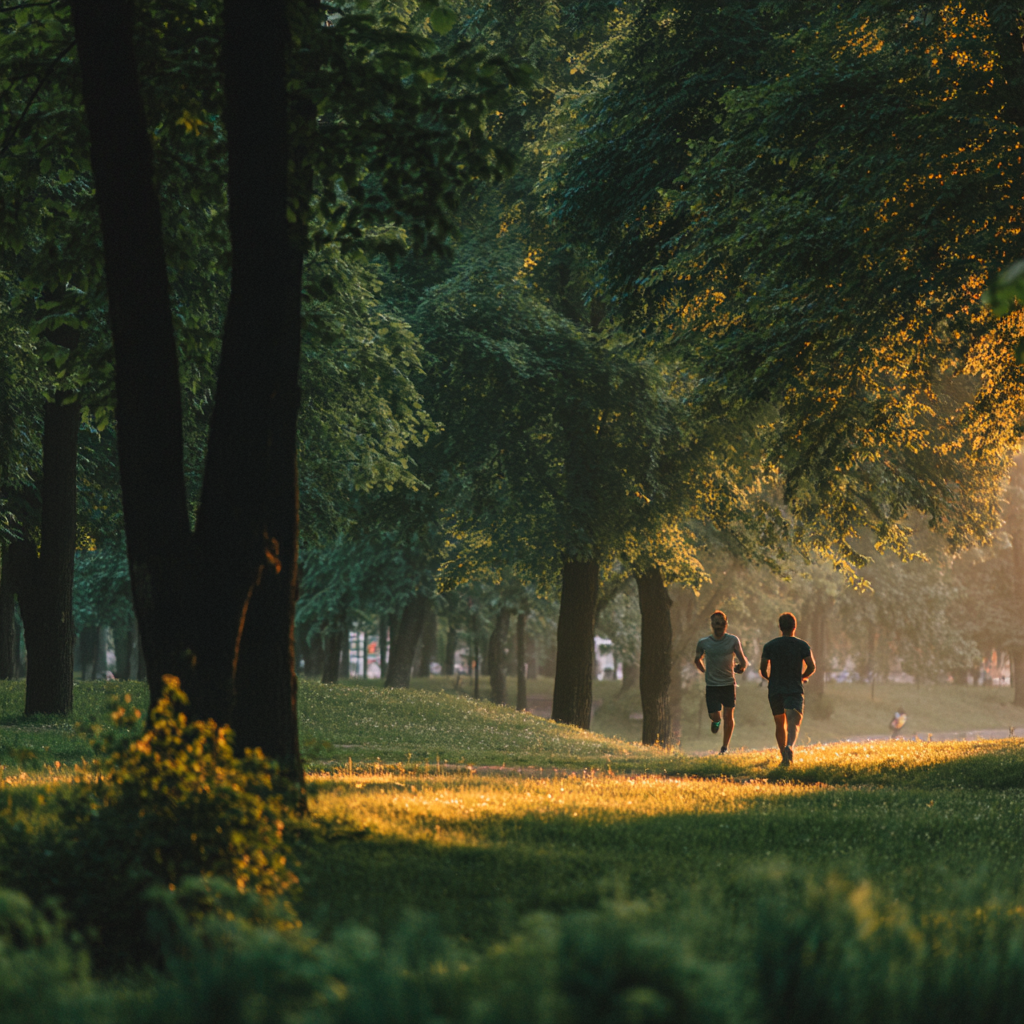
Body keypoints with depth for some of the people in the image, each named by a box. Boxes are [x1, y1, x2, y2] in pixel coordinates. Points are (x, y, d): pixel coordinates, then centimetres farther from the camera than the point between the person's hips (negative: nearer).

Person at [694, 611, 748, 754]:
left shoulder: (733, 640, -2)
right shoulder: (703, 643, 0)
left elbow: (742, 659, -7)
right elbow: (698, 660, 18)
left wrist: (741, 666, -28)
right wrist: (705, 671, 6)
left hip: (729, 684, 0)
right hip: (711, 685, 0)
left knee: (729, 717, 1)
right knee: (715, 716, -8)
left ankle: (725, 746, 21)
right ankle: (716, 721, 31)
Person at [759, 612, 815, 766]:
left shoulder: (770, 646, 2)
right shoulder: (802, 645, 0)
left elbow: (763, 669, -1)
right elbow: (811, 667, -5)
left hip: (775, 690, 2)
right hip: (795, 690, -2)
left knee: (780, 724, 15)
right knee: (793, 723, -13)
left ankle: (785, 756, 17)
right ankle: (790, 746, -41)